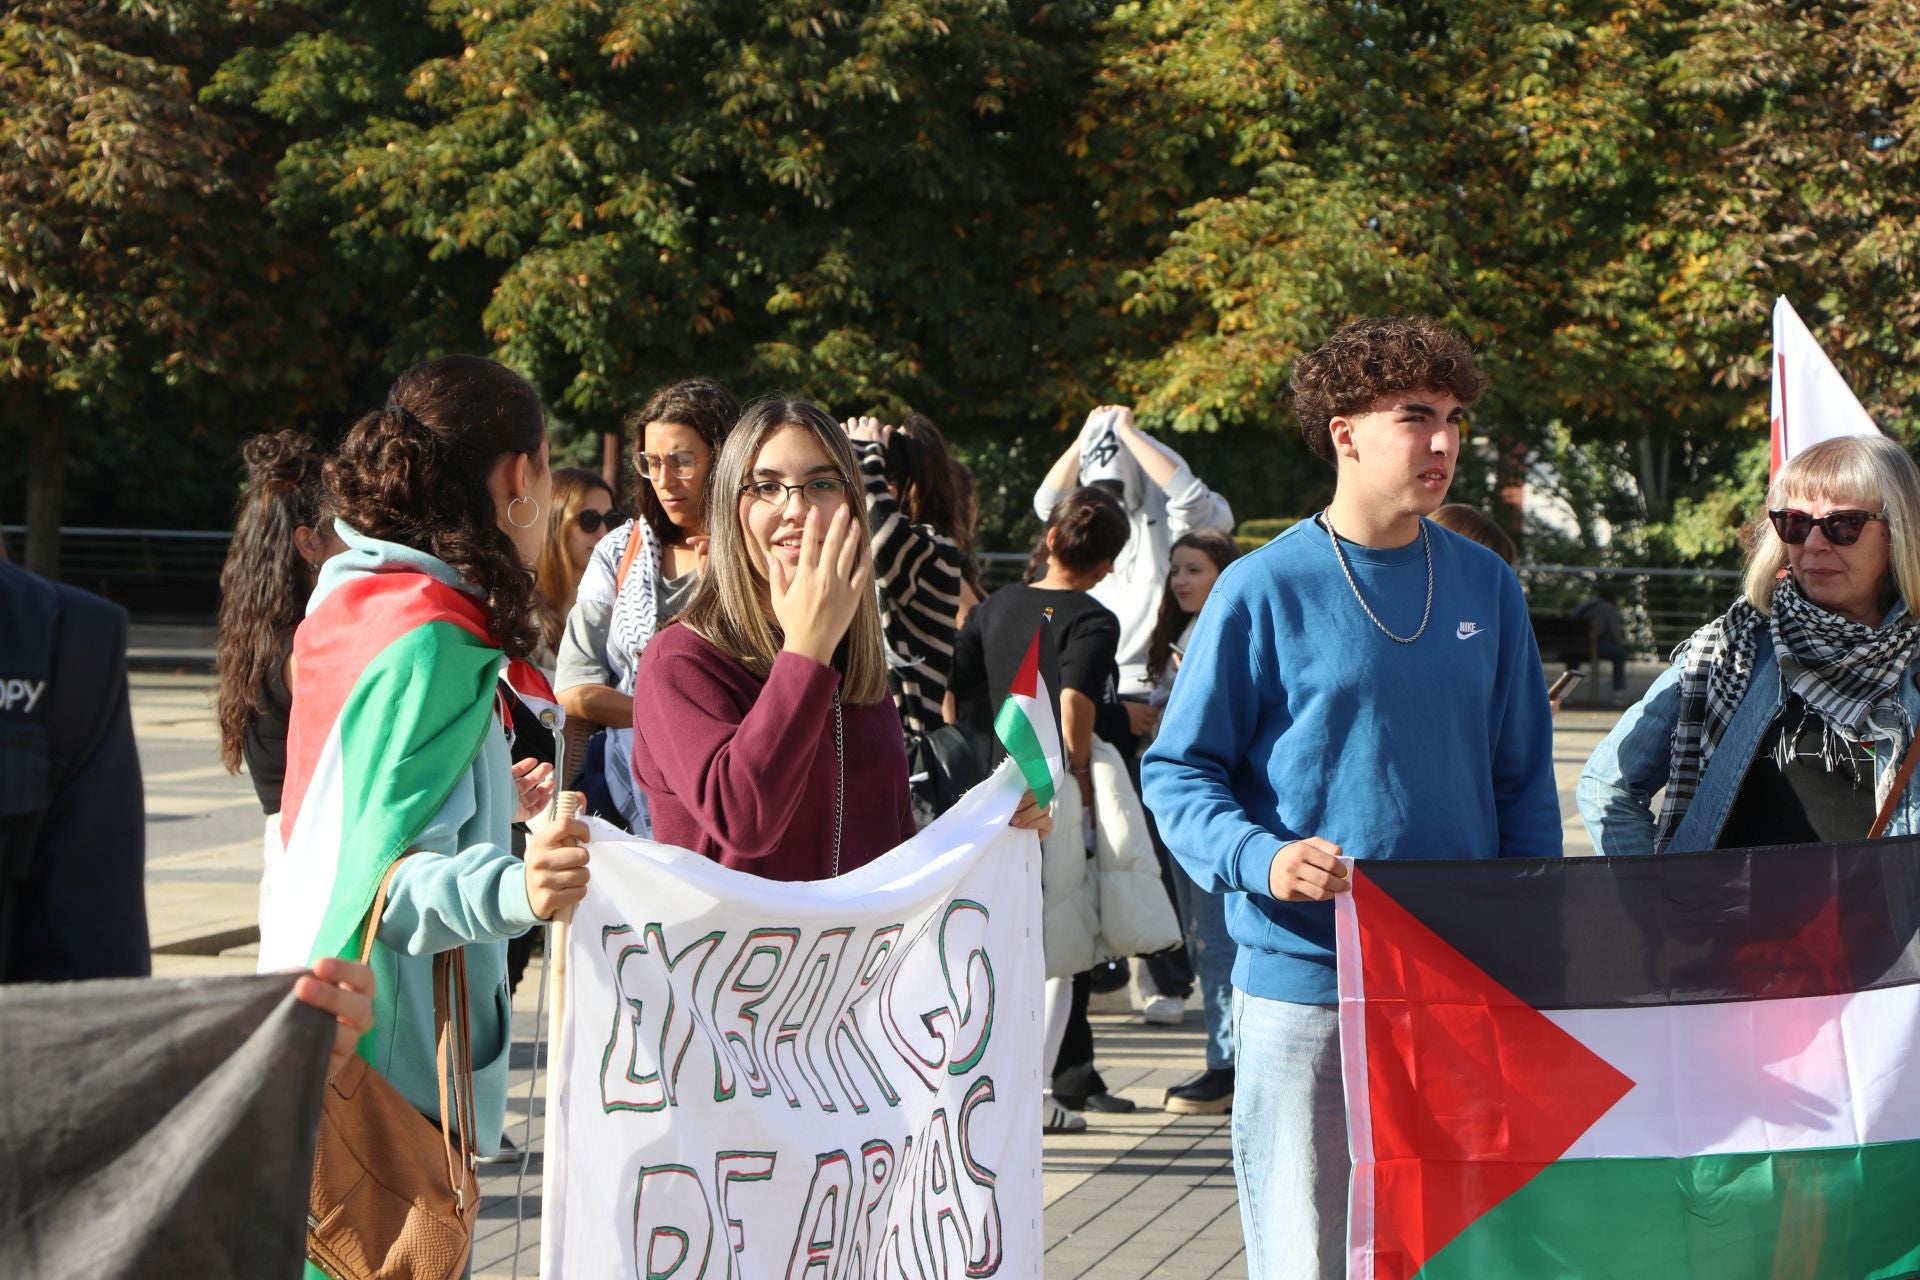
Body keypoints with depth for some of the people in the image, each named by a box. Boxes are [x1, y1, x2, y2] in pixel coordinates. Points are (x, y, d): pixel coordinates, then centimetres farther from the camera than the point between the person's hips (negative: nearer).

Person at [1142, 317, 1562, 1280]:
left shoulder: (1486, 588, 8)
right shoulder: (1265, 590, -5)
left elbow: (1523, 779, 14)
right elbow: (1177, 770, -2)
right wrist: (1259, 857, -20)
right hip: (1303, 976, -4)